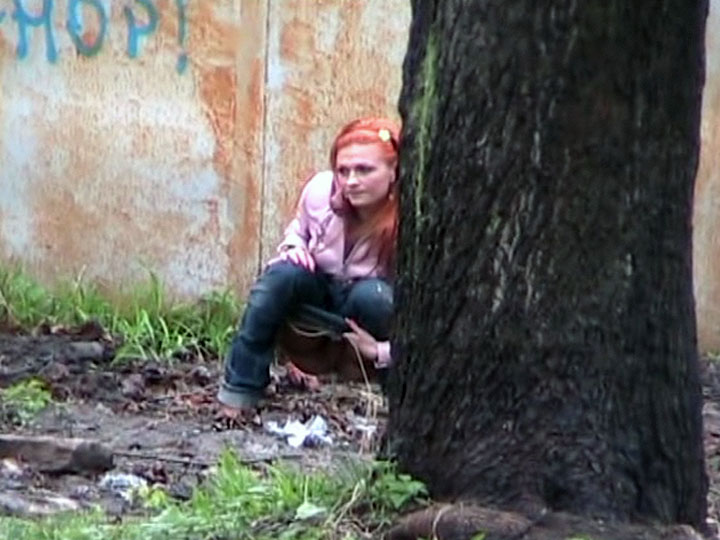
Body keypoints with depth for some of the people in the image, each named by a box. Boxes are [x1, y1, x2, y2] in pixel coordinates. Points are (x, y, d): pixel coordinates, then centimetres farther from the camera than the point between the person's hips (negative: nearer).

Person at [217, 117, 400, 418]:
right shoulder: (320, 191, -19)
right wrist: (293, 248, -17)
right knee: (284, 274, -31)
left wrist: (382, 351, -42)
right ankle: (238, 392, -24)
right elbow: (299, 229, 7)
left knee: (372, 295, -38)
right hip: (318, 293, 3)